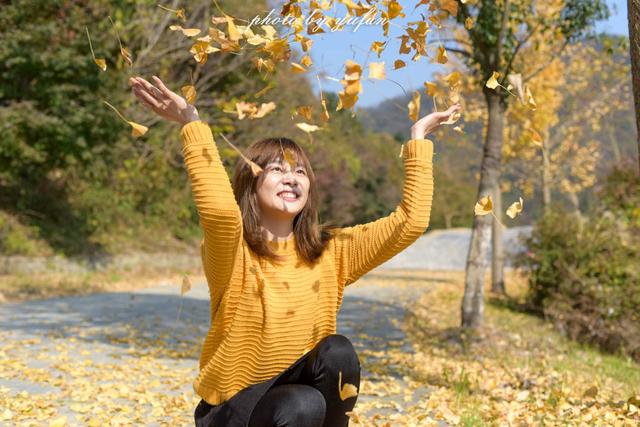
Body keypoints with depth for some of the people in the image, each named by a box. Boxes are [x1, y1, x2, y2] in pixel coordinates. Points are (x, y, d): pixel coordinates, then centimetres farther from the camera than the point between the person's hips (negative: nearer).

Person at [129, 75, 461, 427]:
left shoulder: (331, 252, -2)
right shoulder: (232, 254, -15)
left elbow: (411, 221, -9)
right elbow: (220, 210, -38)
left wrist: (418, 140, -9)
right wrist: (192, 123, -38)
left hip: (298, 398, 4)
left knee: (337, 351, -26)